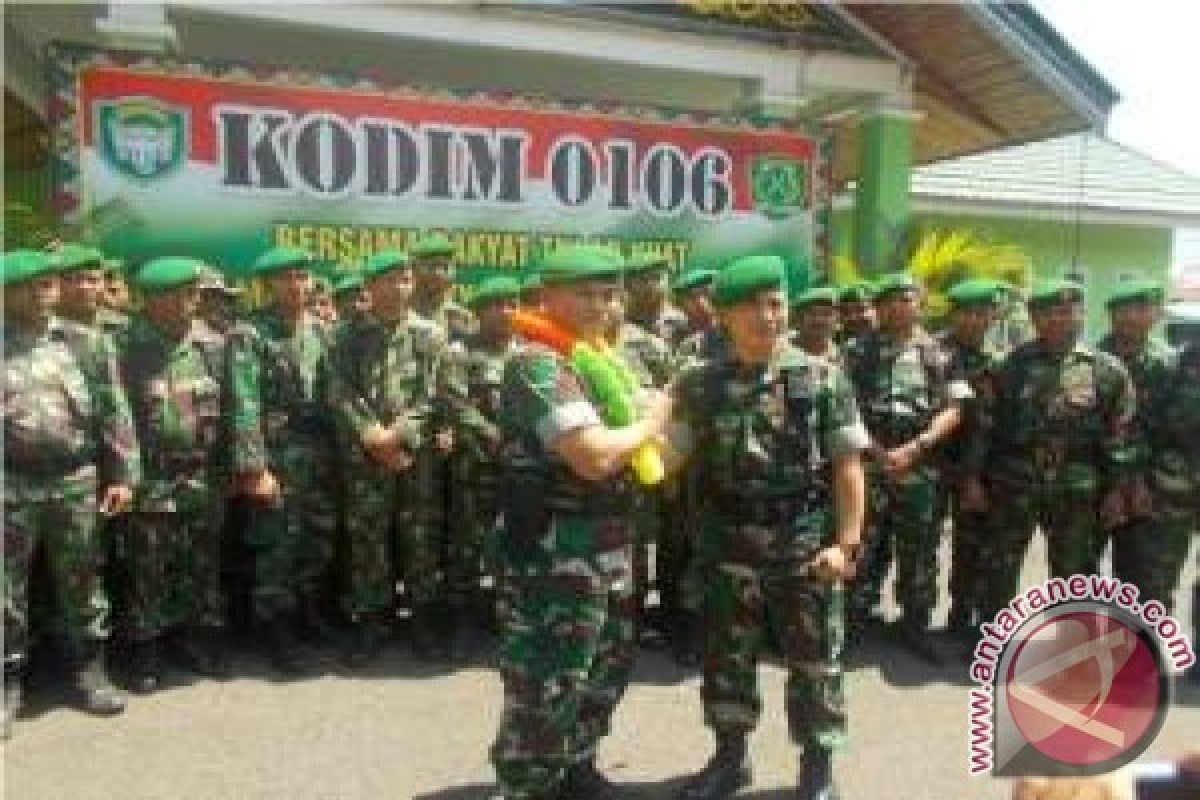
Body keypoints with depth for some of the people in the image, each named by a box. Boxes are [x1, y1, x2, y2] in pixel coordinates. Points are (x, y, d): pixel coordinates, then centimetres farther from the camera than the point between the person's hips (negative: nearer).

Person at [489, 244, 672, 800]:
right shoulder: (539, 364, -18)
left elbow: (620, 452, 22)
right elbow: (595, 455, -29)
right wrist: (649, 423, -11)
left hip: (606, 552, 10)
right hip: (553, 559, -10)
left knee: (606, 670, 23)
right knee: (545, 690, 2)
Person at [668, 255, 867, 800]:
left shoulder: (824, 378, -3)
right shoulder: (700, 385, 1)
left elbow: (847, 467, -3)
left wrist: (846, 542, -9)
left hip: (806, 543, -2)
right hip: (729, 545, 2)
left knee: (814, 659, 9)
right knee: (726, 656, 14)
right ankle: (729, 756, 34)